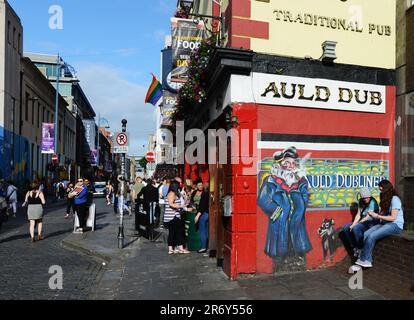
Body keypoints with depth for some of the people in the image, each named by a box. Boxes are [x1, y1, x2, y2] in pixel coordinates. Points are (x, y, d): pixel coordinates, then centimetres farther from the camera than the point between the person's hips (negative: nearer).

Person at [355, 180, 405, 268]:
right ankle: (367, 261, -21)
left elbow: (393, 218, -15)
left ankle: (363, 260, -15)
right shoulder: (386, 199, 17)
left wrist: (377, 216, -15)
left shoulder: (395, 199, -10)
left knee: (372, 236, -27)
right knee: (366, 234, -18)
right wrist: (374, 214, -2)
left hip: (395, 225, -8)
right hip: (385, 223, 8)